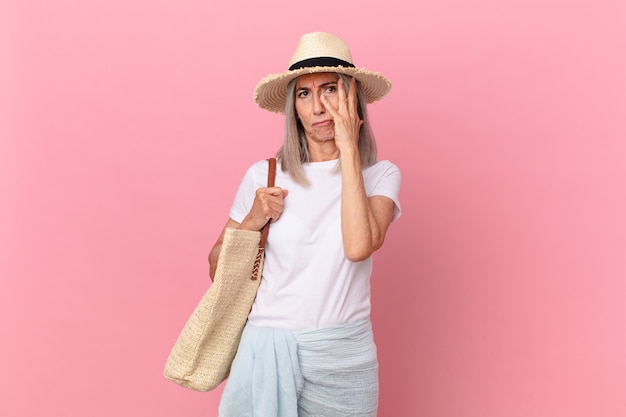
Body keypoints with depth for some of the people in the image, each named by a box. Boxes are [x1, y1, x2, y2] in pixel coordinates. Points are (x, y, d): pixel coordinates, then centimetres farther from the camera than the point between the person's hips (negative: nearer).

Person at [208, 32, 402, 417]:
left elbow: (359, 248, -23)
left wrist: (349, 151, -16)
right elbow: (217, 267, 5)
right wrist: (253, 220, -13)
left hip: (343, 356, 0)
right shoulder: (264, 176, -2)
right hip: (267, 345, 1)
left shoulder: (380, 175, -3)